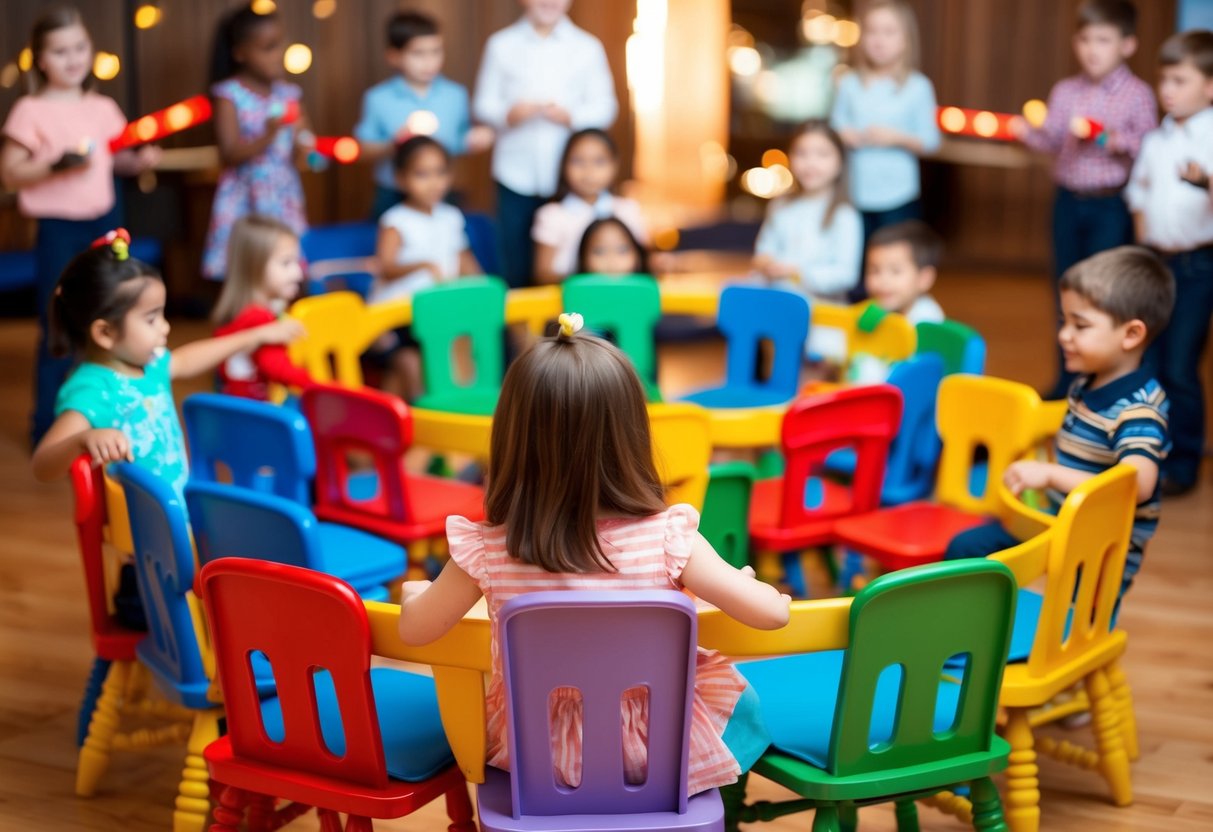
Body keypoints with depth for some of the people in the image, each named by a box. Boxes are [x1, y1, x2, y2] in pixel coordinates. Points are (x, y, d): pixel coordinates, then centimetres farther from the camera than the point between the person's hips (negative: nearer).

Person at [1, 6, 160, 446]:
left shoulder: (104, 108, 6)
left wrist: (141, 160, -3)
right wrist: (56, 165, -24)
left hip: (105, 222, 5)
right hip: (58, 228, -5)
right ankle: (46, 426, 9)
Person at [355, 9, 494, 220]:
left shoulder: (455, 95, 2)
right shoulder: (378, 99, -5)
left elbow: (461, 142, 9)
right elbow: (364, 149, -3)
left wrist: (475, 140, -12)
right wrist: (393, 145, -19)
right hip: (392, 199, -2)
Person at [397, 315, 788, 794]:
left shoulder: (486, 549, -20)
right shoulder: (668, 539, -25)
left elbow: (415, 629, -4)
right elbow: (771, 613, -16)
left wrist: (413, 591, 19)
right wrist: (754, 586, 8)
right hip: (654, 753, -1)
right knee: (739, 701, 28)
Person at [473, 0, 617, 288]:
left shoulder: (588, 47, 6)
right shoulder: (501, 45, 6)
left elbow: (604, 107, 3)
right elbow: (484, 103, 5)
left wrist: (571, 116, -15)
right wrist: (509, 114, -15)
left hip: (569, 177, 0)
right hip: (516, 175, 0)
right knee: (514, 267, 3)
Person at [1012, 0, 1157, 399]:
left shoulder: (1137, 94, -6)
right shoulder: (1065, 91, 7)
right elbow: (1053, 140, 7)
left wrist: (1119, 142, -24)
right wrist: (1027, 131, -11)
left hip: (1111, 205, -5)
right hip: (1068, 200, 5)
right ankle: (1067, 379, 22)